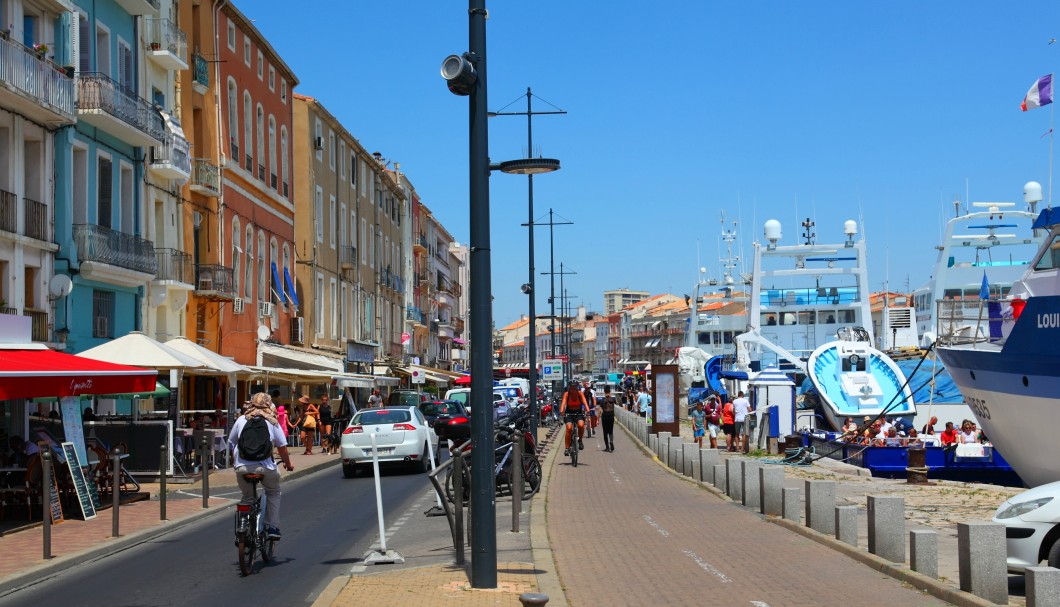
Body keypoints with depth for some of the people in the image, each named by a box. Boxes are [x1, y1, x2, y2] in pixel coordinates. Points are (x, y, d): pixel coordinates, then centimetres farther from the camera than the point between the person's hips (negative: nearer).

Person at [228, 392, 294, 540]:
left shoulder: (241, 420, 12)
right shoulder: (272, 422, 7)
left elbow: (231, 443, 15)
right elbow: (282, 446, 7)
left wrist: (235, 461, 30)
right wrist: (288, 464, 21)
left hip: (242, 467, 2)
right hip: (265, 466, -2)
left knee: (247, 497, 22)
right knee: (273, 493, 23)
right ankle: (272, 527, 14)